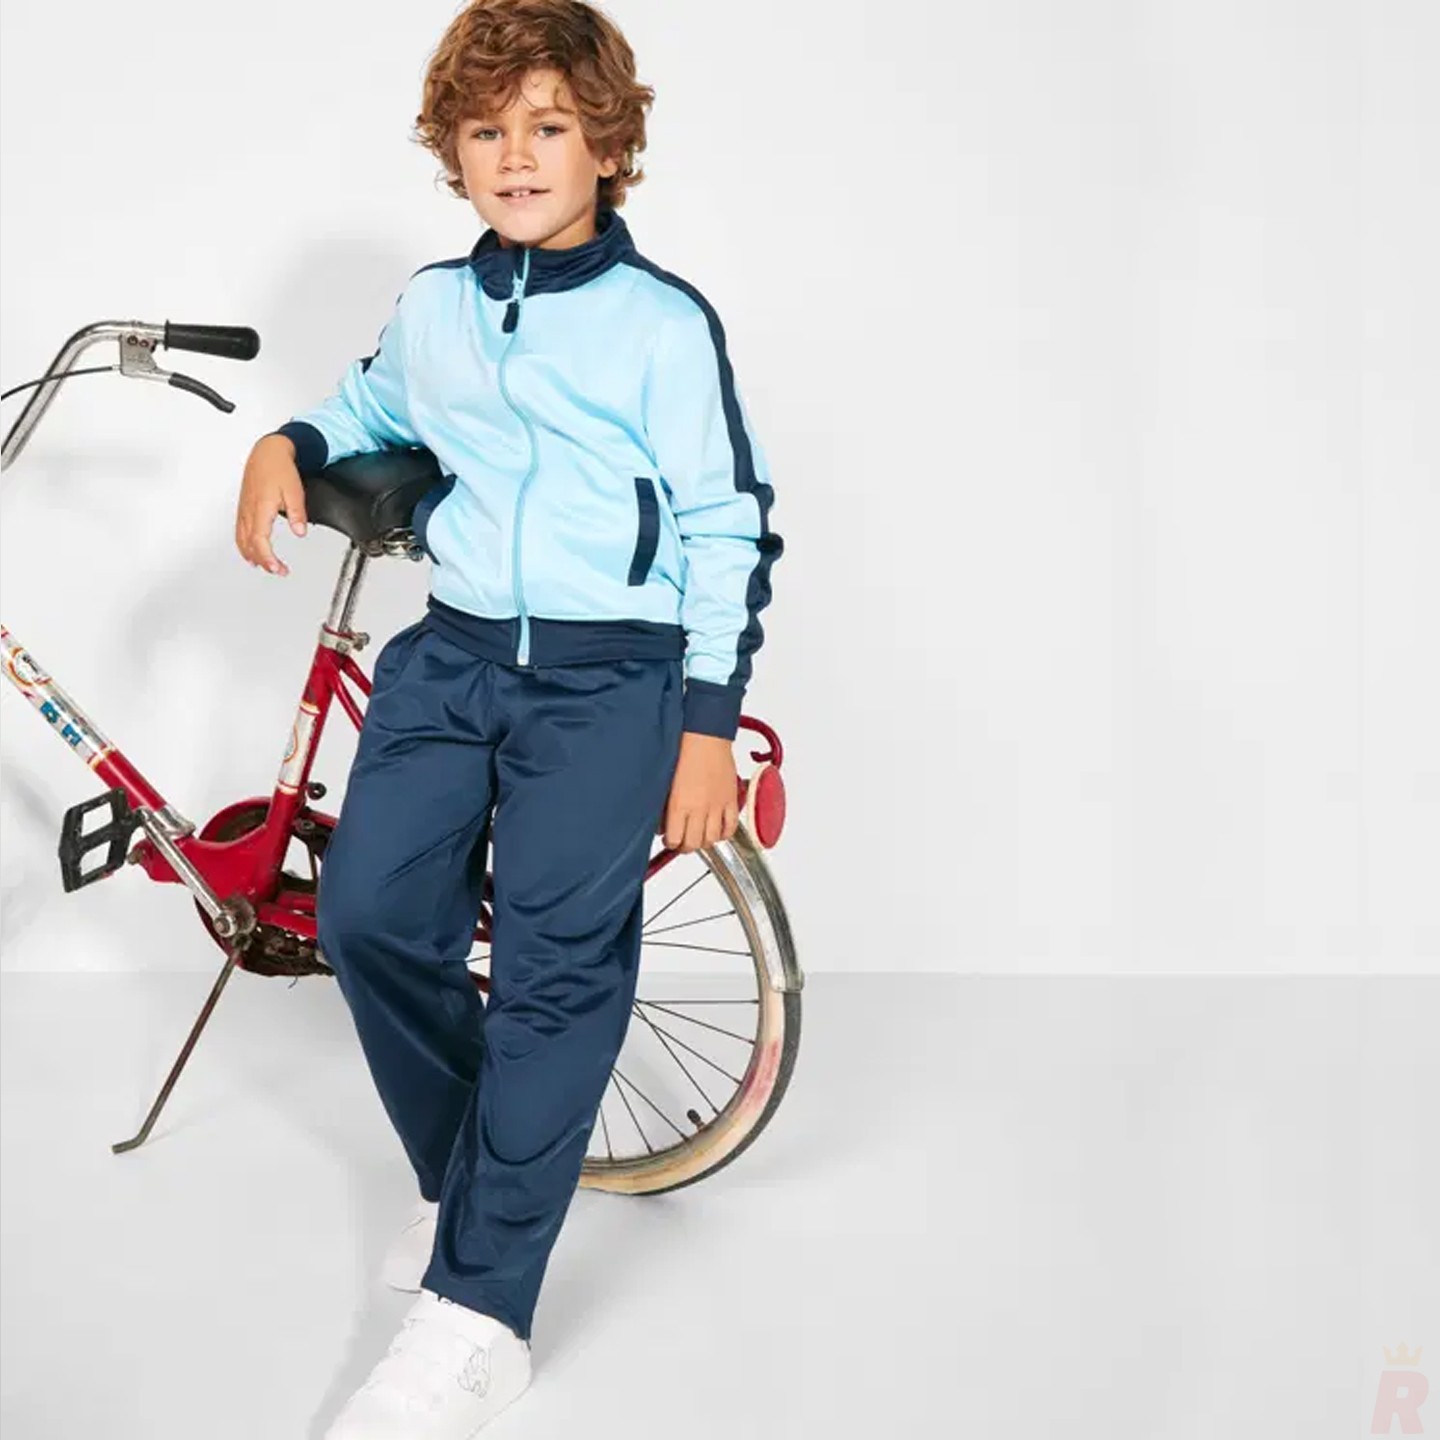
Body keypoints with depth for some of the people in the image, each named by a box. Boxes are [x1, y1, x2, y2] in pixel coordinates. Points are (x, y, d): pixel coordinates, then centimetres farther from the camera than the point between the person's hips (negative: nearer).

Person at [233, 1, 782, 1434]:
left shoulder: (665, 322, -5)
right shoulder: (430, 306, 10)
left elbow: (727, 534, -3)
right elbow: (368, 411, 32)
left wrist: (706, 726, -7)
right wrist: (288, 445, 9)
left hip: (609, 672, -5)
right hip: (450, 654, 5)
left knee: (554, 967, -8)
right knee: (369, 913, -6)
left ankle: (474, 1319, -3)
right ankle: (472, 1175, 20)